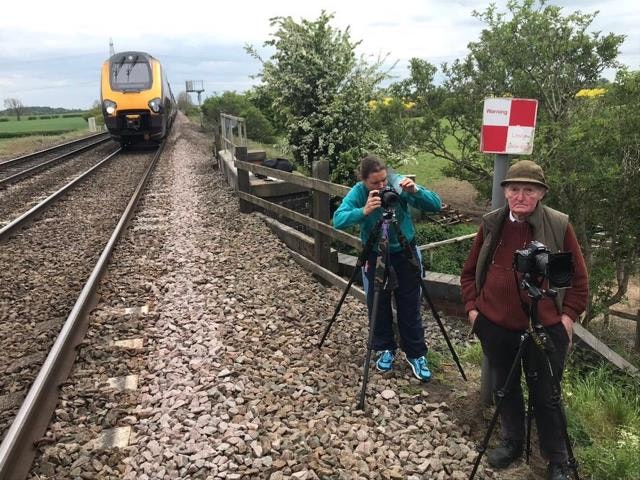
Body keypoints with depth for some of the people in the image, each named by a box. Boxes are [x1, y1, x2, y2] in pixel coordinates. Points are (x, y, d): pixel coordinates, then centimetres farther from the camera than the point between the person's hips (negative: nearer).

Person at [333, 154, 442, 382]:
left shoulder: (399, 184, -18)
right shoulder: (358, 192, -18)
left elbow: (436, 205, -21)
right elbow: (338, 219, -32)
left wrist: (415, 191, -39)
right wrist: (363, 211, -48)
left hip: (405, 253, 0)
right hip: (375, 256, 0)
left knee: (410, 306, 5)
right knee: (377, 305, 9)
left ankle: (416, 354, 20)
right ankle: (385, 349, 29)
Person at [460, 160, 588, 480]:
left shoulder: (559, 226, -8)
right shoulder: (491, 223, -1)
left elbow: (578, 277, 0)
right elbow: (470, 271, 9)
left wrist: (568, 316, -8)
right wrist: (472, 308, 1)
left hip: (546, 328, -3)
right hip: (494, 325, 3)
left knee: (546, 397, 9)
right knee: (505, 388, 18)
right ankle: (511, 443, 41)